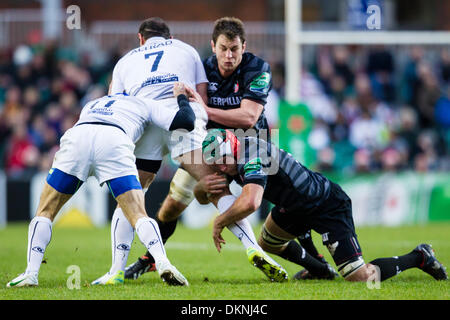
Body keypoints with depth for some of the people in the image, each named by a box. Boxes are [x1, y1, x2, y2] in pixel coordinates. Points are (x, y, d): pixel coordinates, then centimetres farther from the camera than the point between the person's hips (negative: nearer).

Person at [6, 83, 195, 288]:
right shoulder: (143, 104, 35)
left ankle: (31, 273, 2)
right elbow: (187, 122, 28)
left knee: (45, 212, 15)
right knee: (138, 216, -1)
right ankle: (162, 263, -24)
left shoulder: (91, 105, 44)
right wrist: (182, 97, 47)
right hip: (114, 143, -2)